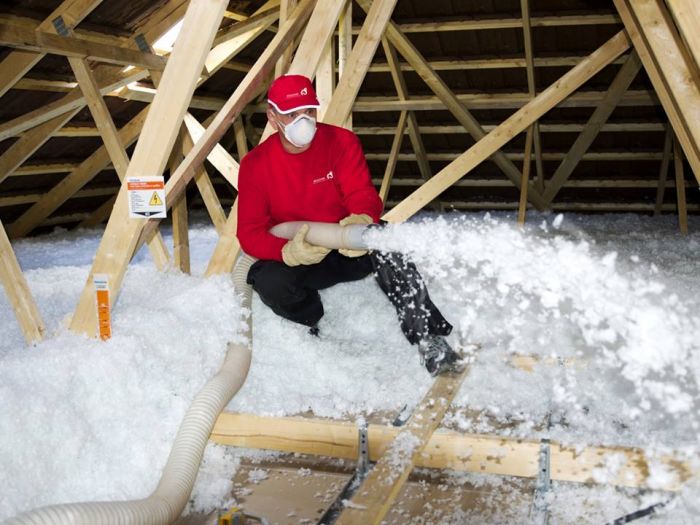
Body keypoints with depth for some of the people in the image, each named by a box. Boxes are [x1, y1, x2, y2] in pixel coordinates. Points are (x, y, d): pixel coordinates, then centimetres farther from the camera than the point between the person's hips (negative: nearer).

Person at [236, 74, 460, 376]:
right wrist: (289, 252, -35)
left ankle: (426, 336, -24)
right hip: (298, 260, 1)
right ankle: (317, 332, -1)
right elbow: (250, 232, -13)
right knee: (268, 281, -32)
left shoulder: (342, 142, -7)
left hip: (353, 249, 0)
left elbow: (363, 195, -18)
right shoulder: (255, 165, -8)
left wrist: (362, 220, -45)